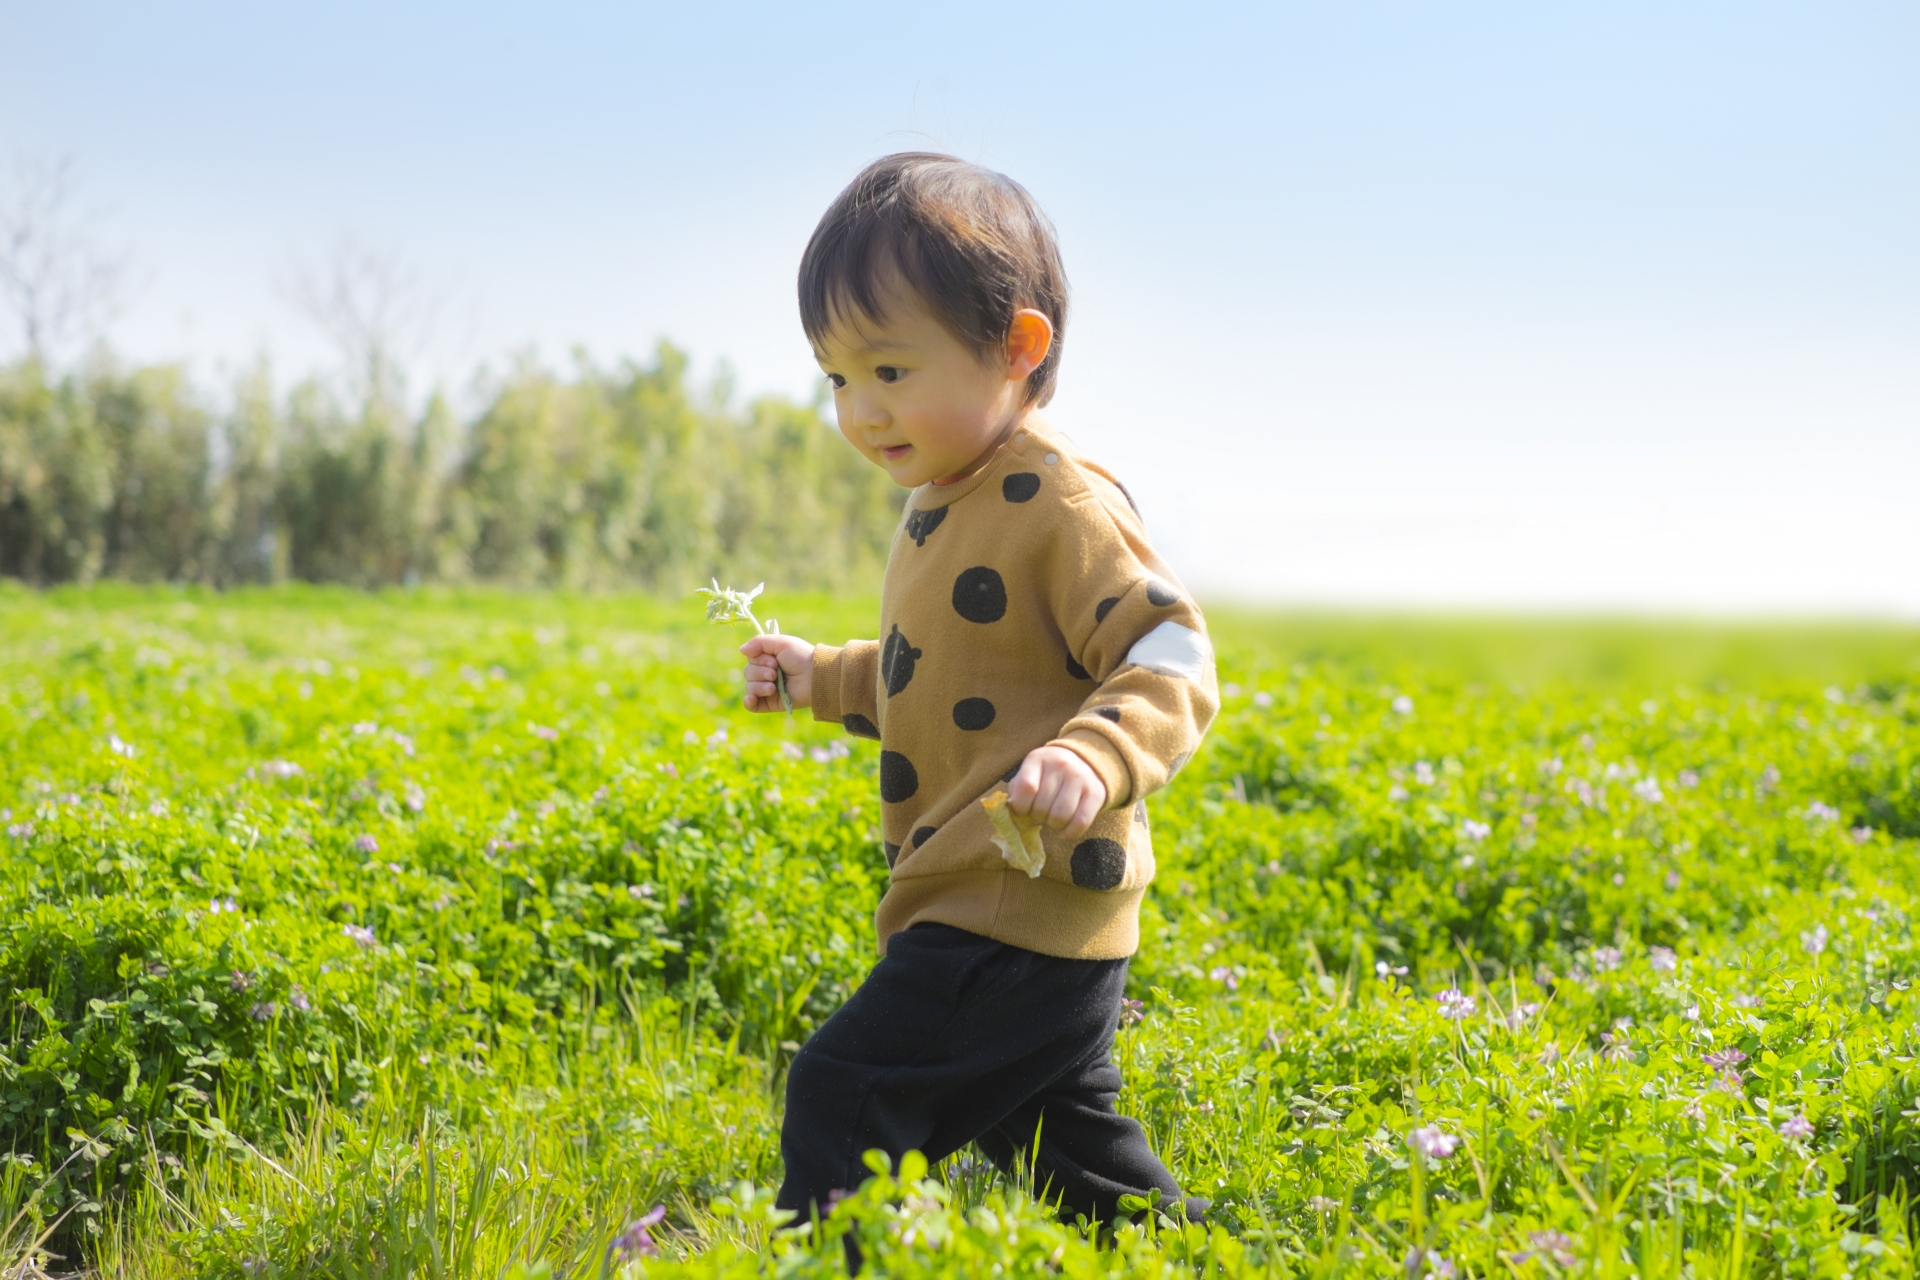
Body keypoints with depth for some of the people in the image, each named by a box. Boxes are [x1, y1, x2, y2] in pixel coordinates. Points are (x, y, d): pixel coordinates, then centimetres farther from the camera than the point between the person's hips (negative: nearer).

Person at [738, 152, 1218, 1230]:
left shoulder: (1061, 506, -17)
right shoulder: (947, 505, 15)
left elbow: (1173, 657, -23)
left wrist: (1095, 758, -40)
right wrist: (825, 678, 24)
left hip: (1015, 915, -10)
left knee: (842, 1095, -12)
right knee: (1058, 1142, 18)